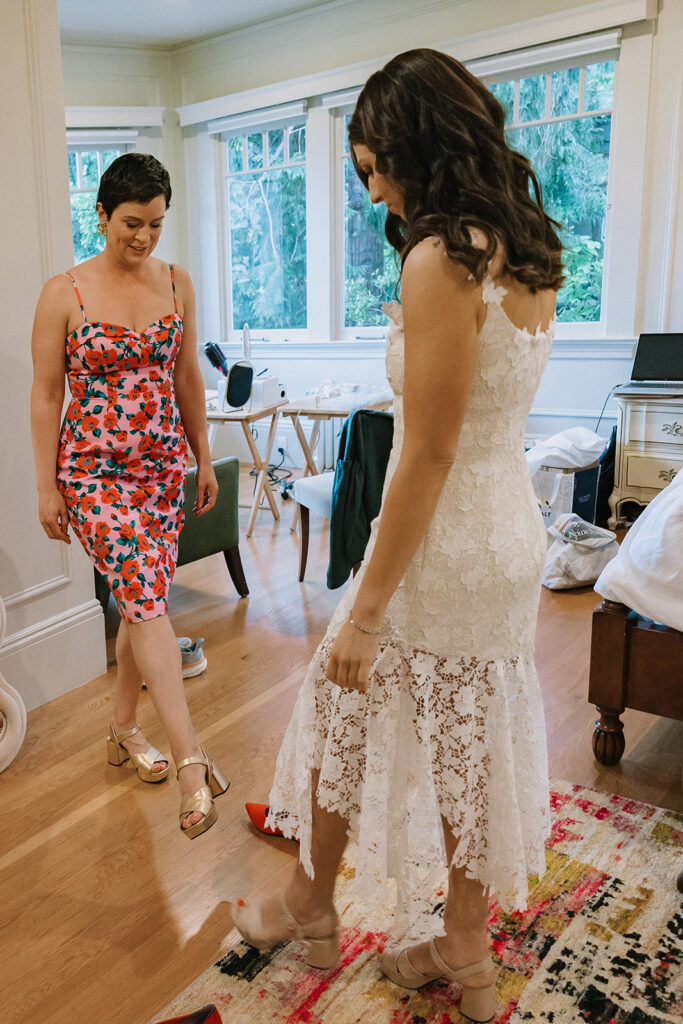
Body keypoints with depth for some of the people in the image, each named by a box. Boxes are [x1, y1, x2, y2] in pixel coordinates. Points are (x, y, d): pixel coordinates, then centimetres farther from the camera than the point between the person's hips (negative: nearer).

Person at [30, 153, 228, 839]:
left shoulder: (177, 284, 6)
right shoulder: (64, 293, -5)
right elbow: (45, 395, -3)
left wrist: (203, 460, 12)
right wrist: (47, 487, -5)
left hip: (162, 463, 4)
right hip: (92, 467, -4)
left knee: (140, 600, 10)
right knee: (145, 600, -15)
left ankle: (123, 729, 30)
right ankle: (190, 758, -13)